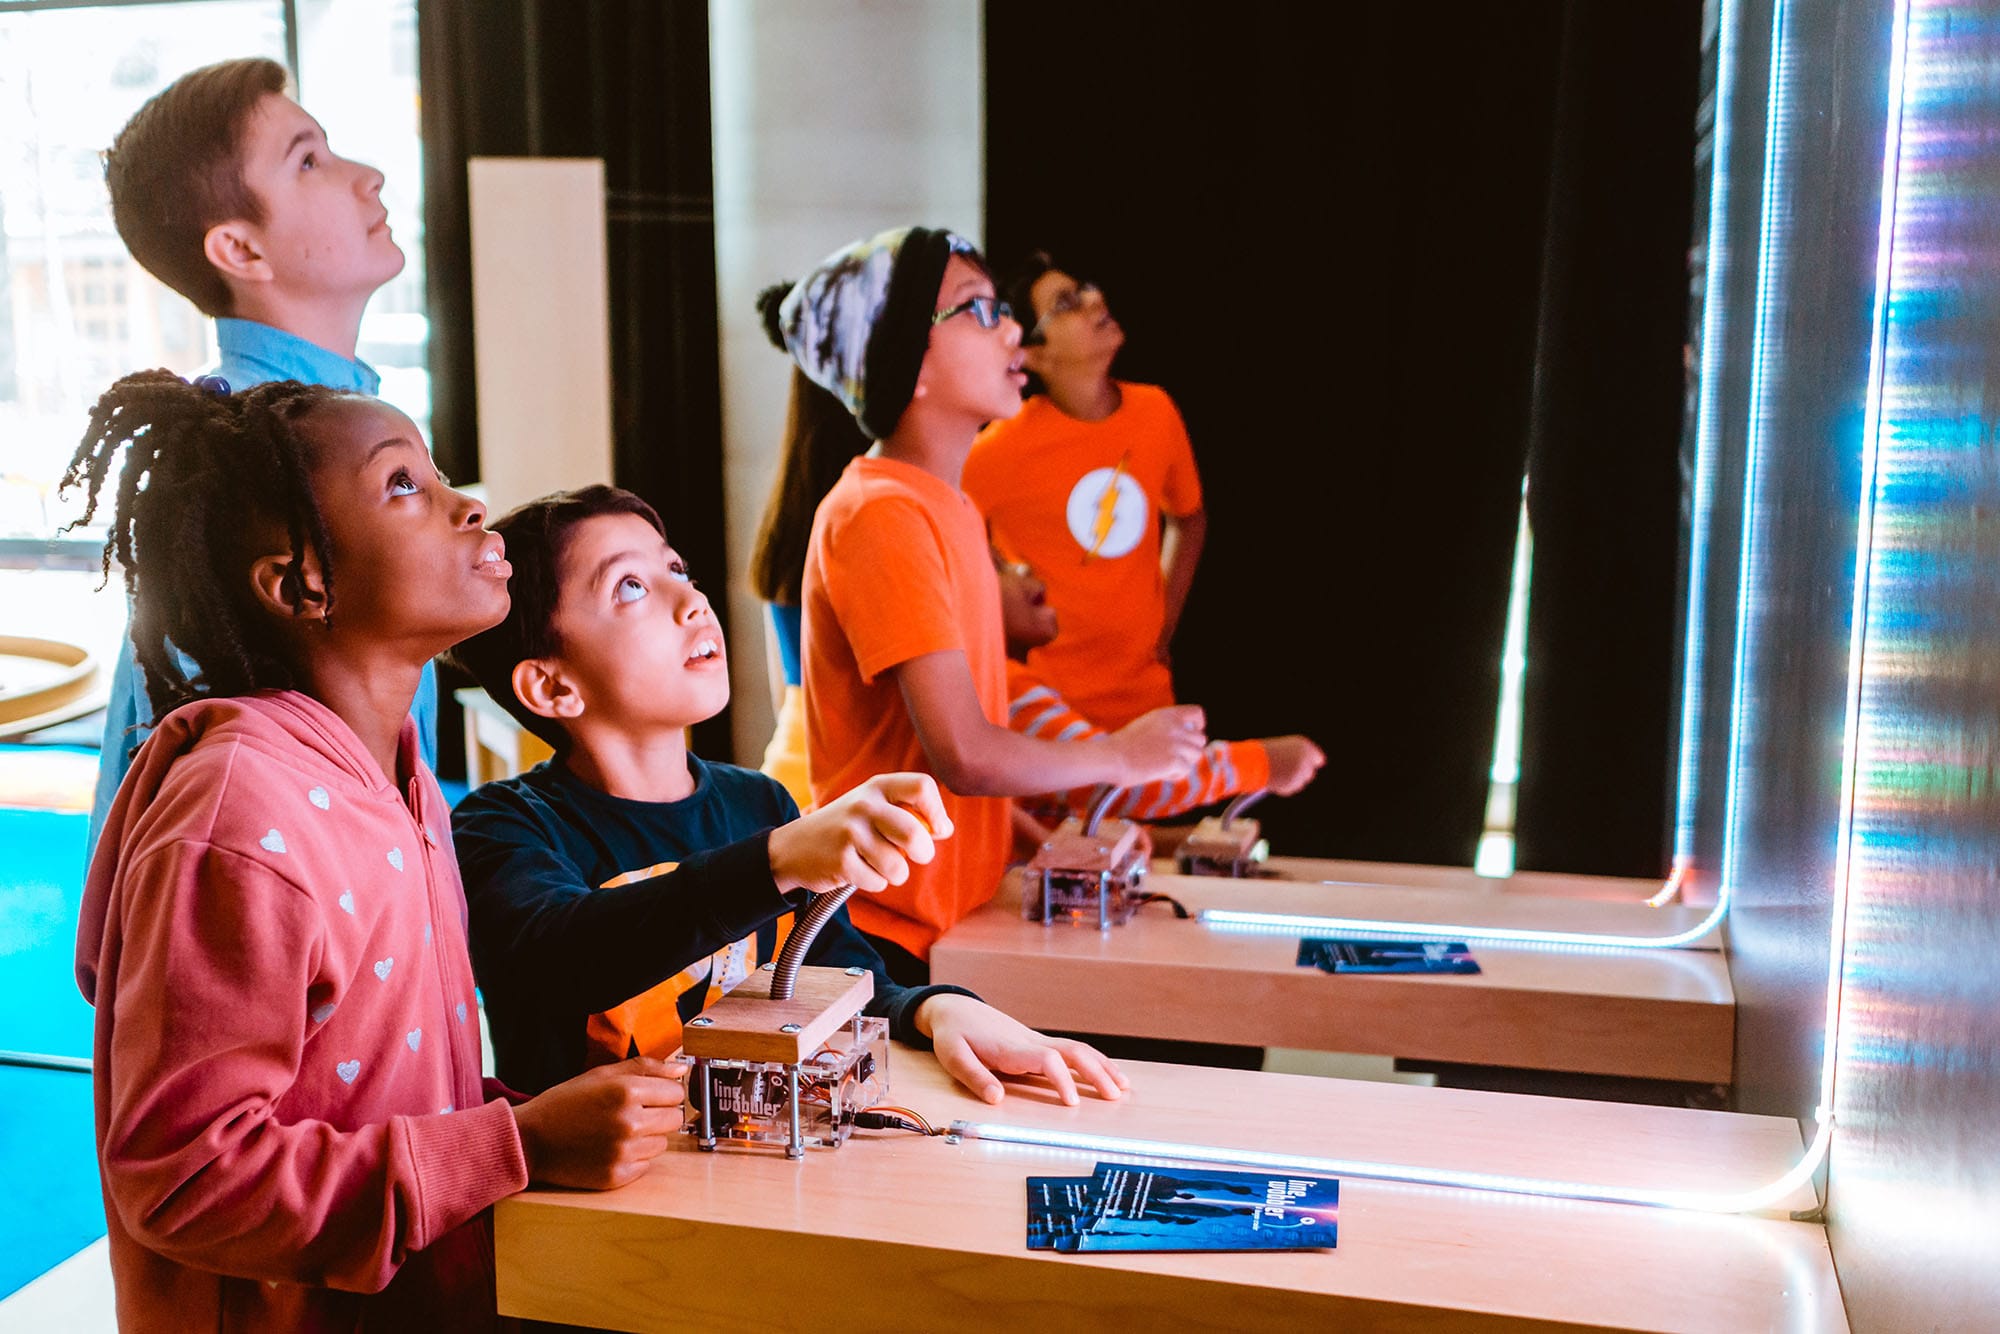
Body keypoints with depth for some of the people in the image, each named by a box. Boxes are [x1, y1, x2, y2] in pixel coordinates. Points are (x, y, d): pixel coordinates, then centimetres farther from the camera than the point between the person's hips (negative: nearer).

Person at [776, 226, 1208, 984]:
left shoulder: (950, 507, 12)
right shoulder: (881, 514, -18)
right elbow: (964, 753, -23)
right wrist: (1120, 757, -7)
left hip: (952, 916, 8)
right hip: (890, 941, -8)